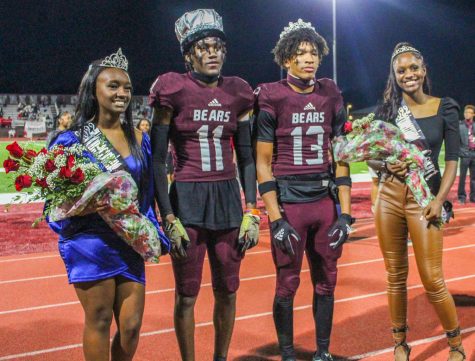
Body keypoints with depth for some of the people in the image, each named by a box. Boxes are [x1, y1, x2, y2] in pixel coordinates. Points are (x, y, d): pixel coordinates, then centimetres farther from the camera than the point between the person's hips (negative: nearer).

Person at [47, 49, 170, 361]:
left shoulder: (139, 139, 6)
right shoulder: (72, 139, -6)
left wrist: (150, 236, 8)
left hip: (130, 244, 4)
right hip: (90, 243, -4)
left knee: (131, 325, 5)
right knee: (99, 322, 5)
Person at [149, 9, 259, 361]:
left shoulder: (237, 94, 5)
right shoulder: (173, 90, -7)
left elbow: (246, 157, 10)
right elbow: (157, 160, -6)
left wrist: (251, 212, 3)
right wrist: (169, 219, -12)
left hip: (228, 199, 4)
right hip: (187, 199, -4)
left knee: (227, 290, 12)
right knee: (187, 294, 4)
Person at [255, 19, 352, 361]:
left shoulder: (331, 96, 5)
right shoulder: (273, 98, -6)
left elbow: (340, 158, 8)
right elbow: (263, 163, -6)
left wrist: (345, 214, 2)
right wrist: (276, 220, -11)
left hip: (326, 202, 4)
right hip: (289, 202, -4)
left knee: (326, 282, 11)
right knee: (288, 284, 5)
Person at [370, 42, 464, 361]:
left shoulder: (444, 108, 0)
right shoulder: (388, 110, 6)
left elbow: (452, 159, -2)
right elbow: (371, 157, 10)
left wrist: (439, 200, -13)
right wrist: (386, 165, -12)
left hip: (424, 198, -3)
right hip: (389, 197, 3)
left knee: (432, 279, -4)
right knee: (395, 275, 9)